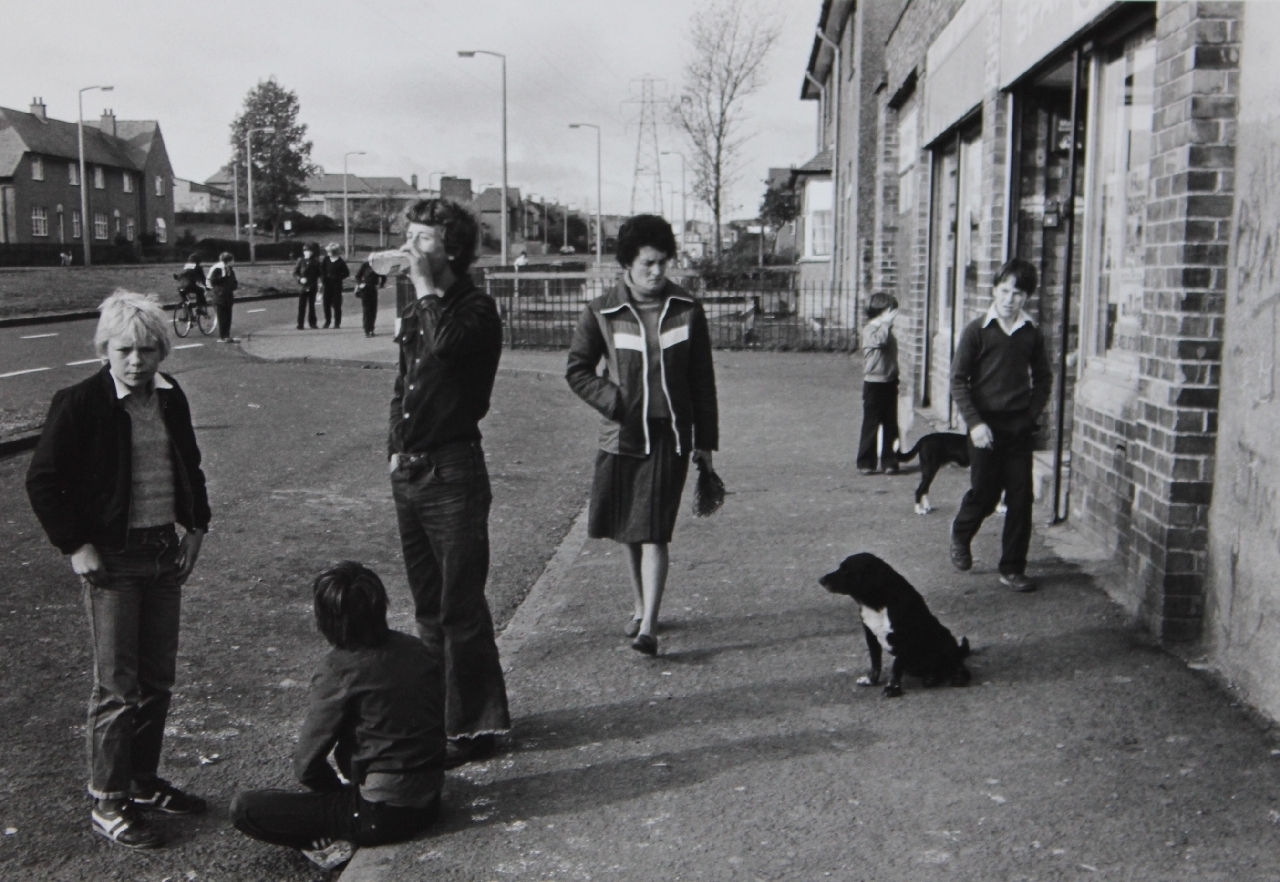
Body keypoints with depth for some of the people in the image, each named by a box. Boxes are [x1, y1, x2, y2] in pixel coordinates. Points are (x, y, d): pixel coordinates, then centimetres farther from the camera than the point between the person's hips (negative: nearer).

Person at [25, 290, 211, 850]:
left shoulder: (171, 398, 5)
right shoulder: (79, 404, -13)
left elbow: (189, 466, 18)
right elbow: (42, 482, -9)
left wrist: (195, 526, 9)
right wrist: (76, 546, -12)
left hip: (165, 552, 6)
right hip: (112, 557, -6)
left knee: (158, 678, 13)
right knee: (117, 686, 0)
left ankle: (143, 782, 29)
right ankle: (107, 803, 13)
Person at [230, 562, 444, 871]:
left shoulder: (339, 669, -16)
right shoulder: (420, 651, 1)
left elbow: (306, 765, -12)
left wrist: (338, 790, 9)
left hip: (383, 814, -7)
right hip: (430, 801, 7)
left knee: (243, 808, 1)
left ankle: (338, 842, -7)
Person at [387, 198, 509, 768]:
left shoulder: (476, 310, -10)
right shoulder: (416, 311, 14)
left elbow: (447, 346, -31)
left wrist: (426, 287, -17)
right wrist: (397, 447, 15)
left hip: (453, 471, -8)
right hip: (409, 472, 8)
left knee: (461, 609, -3)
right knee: (427, 608, 16)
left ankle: (474, 726, 8)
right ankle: (435, 714, 29)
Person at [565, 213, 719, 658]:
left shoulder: (687, 311, -1)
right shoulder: (602, 312, -2)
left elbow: (702, 380, 4)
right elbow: (576, 369, 6)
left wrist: (705, 441, 3)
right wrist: (613, 400, -9)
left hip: (669, 437, -2)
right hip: (621, 435, 2)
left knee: (653, 533, -9)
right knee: (629, 532, 14)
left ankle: (649, 628, -10)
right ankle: (641, 608, 32)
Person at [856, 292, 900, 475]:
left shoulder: (887, 330, 15)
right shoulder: (869, 330, -10)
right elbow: (880, 340, -33)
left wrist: (895, 378, 17)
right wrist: (887, 322, -22)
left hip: (889, 384, 7)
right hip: (874, 383, -7)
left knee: (890, 425, 7)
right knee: (871, 425, -1)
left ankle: (889, 462, 13)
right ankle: (865, 463, 6)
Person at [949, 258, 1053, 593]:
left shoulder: (1032, 334, 4)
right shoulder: (977, 331, -4)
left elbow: (1043, 378, 15)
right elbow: (958, 380, -4)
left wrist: (1031, 414, 1)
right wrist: (975, 423, -12)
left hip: (1019, 427, 3)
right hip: (986, 425, -3)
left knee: (1021, 499, 1)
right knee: (984, 493, 5)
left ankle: (1013, 569, 11)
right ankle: (960, 535, 36)